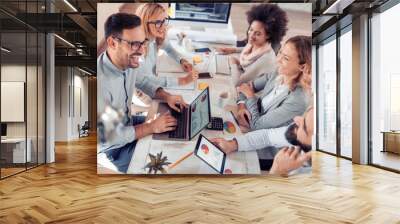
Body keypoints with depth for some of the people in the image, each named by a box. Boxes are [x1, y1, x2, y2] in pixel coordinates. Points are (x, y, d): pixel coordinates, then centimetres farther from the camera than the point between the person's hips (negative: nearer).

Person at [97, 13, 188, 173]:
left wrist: (166, 96, -8)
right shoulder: (100, 82, -37)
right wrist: (152, 127, -26)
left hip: (127, 125, 7)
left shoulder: (128, 61, -12)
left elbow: (142, 82, 10)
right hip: (111, 149, -7)